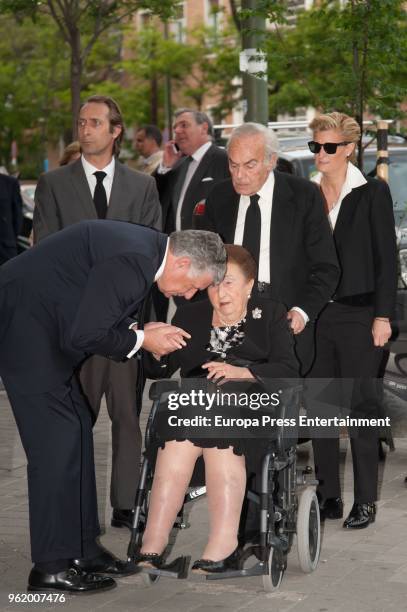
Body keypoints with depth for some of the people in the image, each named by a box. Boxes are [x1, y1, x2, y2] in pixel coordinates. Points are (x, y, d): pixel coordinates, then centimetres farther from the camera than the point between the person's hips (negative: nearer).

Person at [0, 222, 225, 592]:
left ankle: (82, 549, 19)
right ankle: (52, 567, -2)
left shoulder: (145, 249, 7)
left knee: (77, 430, 12)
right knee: (56, 437, -8)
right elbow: (84, 336, -23)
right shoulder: (132, 260, -24)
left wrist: (141, 330, 2)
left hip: (41, 321, 11)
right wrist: (141, 339, -10)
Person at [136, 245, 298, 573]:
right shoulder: (190, 316, 20)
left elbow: (287, 370, -2)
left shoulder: (270, 315, 13)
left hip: (251, 403, -2)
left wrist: (241, 372, -18)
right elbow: (160, 370, 10)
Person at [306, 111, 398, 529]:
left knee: (361, 407, -2)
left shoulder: (372, 193, -2)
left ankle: (365, 501, 4)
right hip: (314, 313, 4)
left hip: (357, 313, -4)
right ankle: (328, 496, 16)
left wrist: (383, 315, -8)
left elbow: (387, 257, -3)